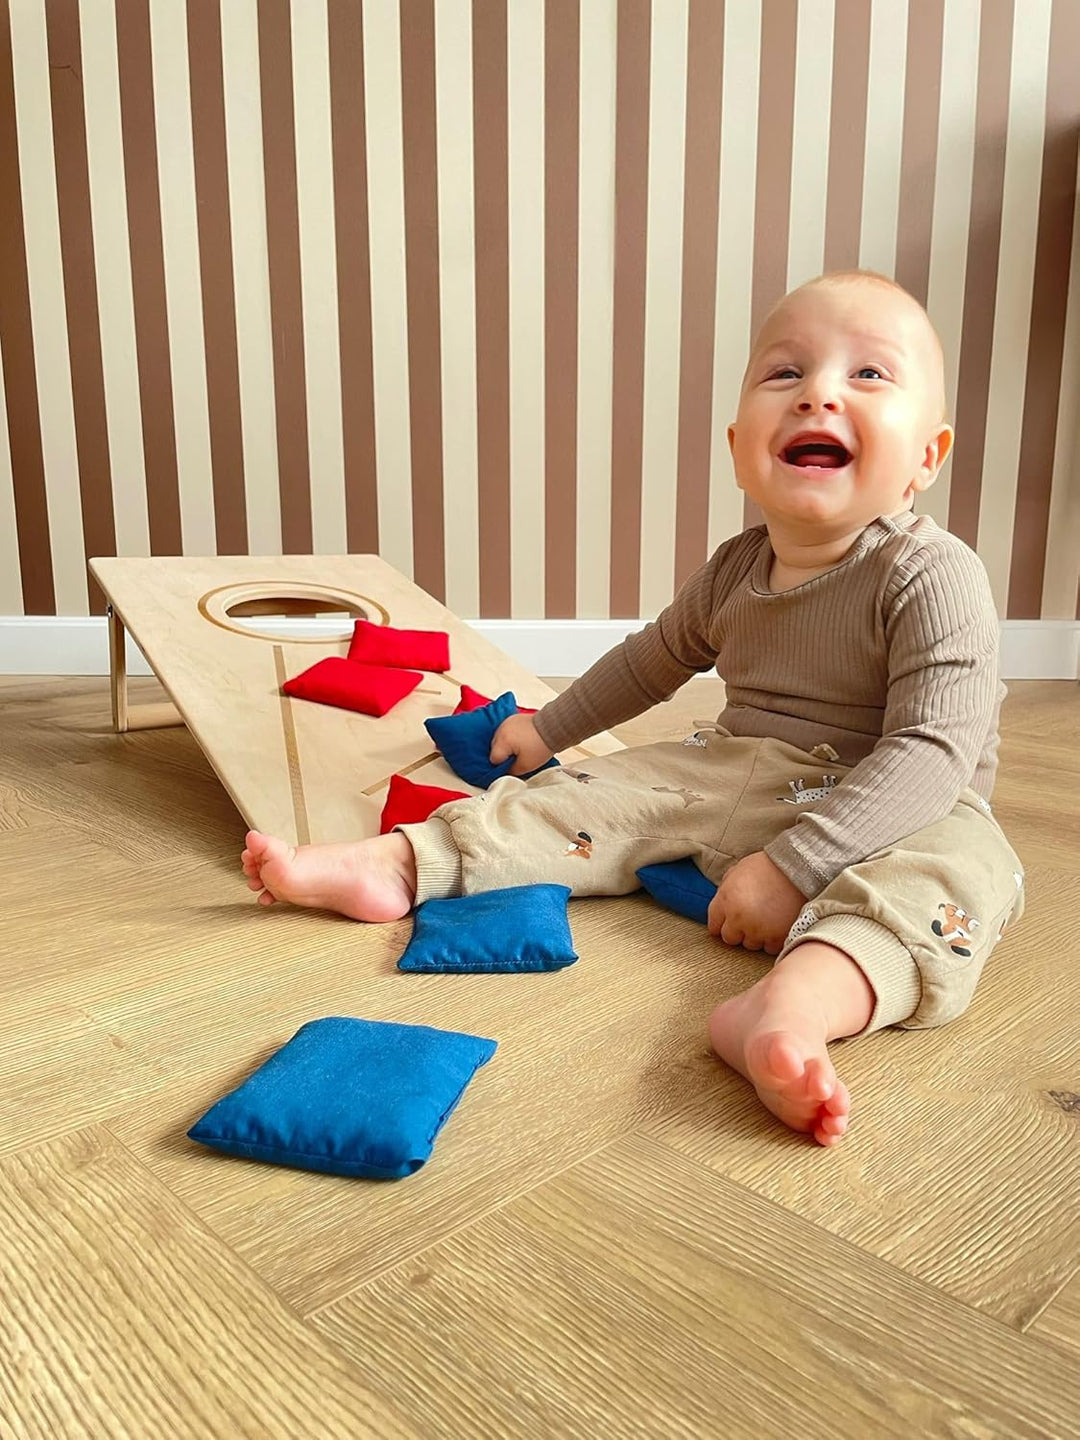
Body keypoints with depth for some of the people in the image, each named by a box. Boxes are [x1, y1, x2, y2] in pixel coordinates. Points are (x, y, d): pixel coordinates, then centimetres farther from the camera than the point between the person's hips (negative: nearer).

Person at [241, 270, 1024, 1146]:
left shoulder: (933, 576, -19)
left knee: (957, 870, -36)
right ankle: (397, 864, -9)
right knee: (594, 796, -8)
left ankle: (794, 1002, -62)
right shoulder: (735, 571, 0)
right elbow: (654, 659, 18)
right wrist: (549, 728, 24)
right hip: (735, 774, 5)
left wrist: (792, 865, -32)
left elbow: (931, 753, -25)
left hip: (892, 810, -4)